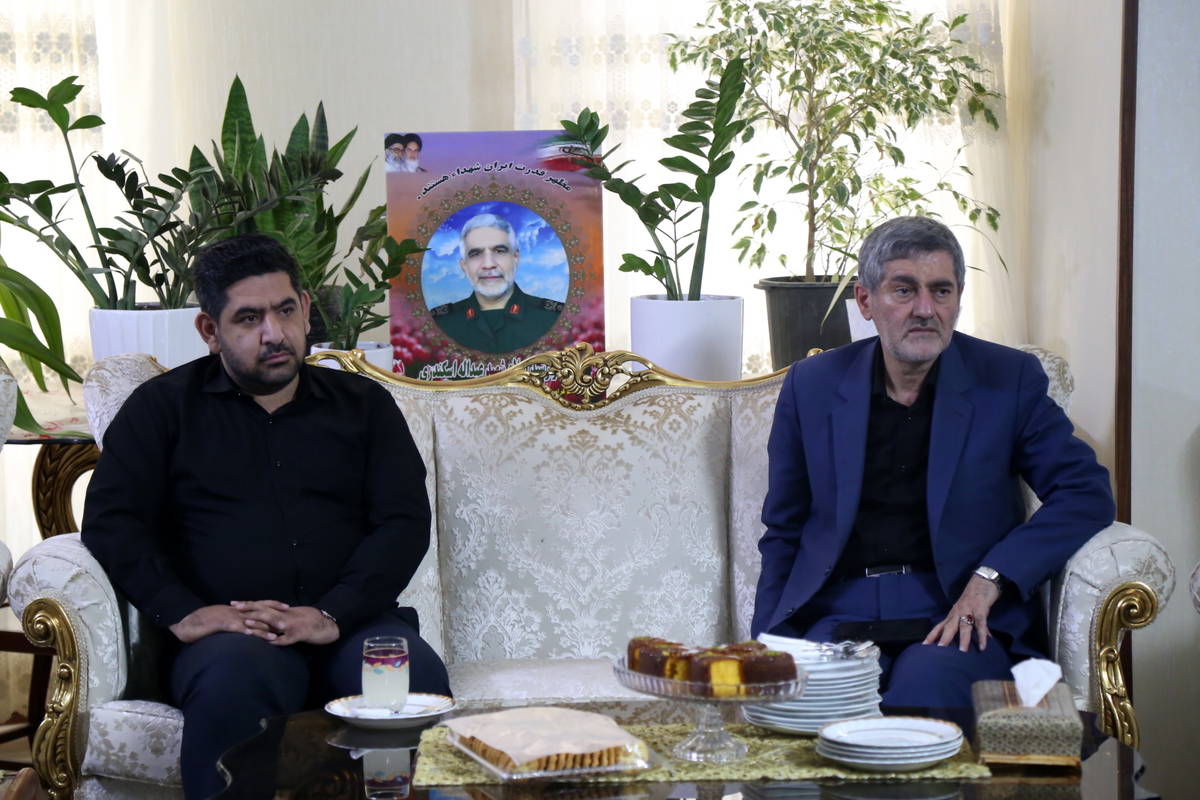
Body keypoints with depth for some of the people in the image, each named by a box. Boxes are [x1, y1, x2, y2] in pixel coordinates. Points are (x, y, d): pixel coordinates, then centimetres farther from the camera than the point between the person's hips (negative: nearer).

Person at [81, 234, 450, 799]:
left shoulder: (363, 405, 19)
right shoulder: (165, 407, 16)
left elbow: (406, 523, 7)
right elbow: (111, 521, 5)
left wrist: (332, 615, -12)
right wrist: (181, 612, -13)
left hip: (350, 625, 1)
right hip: (228, 632, -1)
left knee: (416, 675, -33)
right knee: (232, 679, -38)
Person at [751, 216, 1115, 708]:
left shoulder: (1009, 380, 5)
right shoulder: (812, 385, 11)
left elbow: (1086, 494, 1)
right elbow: (783, 534, 16)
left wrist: (990, 579, -13)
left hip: (958, 618, -1)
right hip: (838, 615, 1)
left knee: (921, 689, -34)